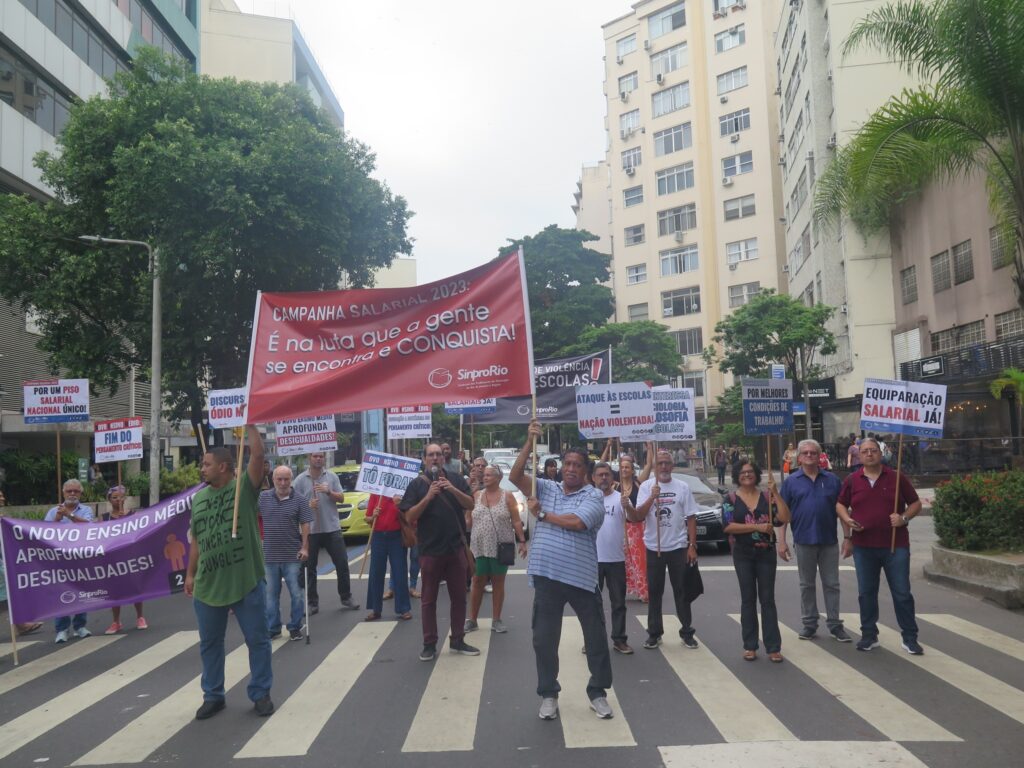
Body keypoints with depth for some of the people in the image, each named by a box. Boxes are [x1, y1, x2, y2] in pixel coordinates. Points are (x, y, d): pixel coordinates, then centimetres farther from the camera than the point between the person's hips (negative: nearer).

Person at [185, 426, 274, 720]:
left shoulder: (245, 487, -6)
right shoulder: (198, 498, 9)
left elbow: (258, 454, -20)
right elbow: (196, 540, 14)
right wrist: (190, 574, 12)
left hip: (247, 582, -4)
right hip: (207, 585, 5)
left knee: (257, 640, 6)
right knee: (209, 643, 14)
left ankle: (260, 694, 20)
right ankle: (213, 696, 30)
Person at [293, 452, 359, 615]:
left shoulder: (332, 477, 4)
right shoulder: (300, 480, -2)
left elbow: (341, 498, 1)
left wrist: (329, 492, -17)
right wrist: (308, 505, -20)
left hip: (332, 528, 1)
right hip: (311, 530, -1)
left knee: (342, 563, 4)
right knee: (310, 567, 5)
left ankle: (346, 598, 18)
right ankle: (313, 603, 15)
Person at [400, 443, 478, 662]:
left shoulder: (457, 480, 4)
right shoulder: (417, 484, -2)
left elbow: (470, 505, -4)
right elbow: (409, 517, -7)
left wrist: (452, 489, -20)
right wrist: (428, 497, -20)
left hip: (456, 547, 2)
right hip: (430, 550, -2)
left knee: (459, 597, 10)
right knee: (428, 599, 6)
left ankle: (457, 641, 22)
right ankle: (429, 644, 15)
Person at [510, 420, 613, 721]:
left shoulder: (593, 496, -3)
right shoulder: (546, 488, 7)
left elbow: (576, 522, -20)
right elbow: (515, 476, -4)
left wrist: (541, 514, -8)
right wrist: (530, 443, -13)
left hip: (582, 577, -2)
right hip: (547, 576, 2)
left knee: (596, 637, 9)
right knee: (544, 639, 9)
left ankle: (598, 692, 26)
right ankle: (548, 694, 25)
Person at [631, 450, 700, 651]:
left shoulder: (682, 487, 0)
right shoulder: (646, 486, -2)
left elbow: (691, 518, 1)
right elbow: (638, 516, -10)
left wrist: (692, 546, -4)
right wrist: (652, 497, -22)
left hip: (678, 547, 0)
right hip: (654, 547, 0)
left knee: (682, 591, 8)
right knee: (654, 592, 8)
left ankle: (687, 631, 19)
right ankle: (654, 633, 17)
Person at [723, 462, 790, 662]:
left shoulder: (767, 497, 3)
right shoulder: (731, 499, -1)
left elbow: (784, 518, -9)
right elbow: (728, 526, -13)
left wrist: (775, 492, -15)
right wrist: (757, 527, -19)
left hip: (766, 552, 1)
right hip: (743, 554, -1)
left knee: (767, 599, 3)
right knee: (748, 599, 7)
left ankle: (773, 647, 8)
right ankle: (750, 646, 15)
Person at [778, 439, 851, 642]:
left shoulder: (832, 480, 4)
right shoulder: (791, 482, 1)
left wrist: (847, 537, 1)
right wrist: (781, 541, -5)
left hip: (829, 541, 1)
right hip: (804, 541, -1)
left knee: (832, 584, 7)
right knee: (807, 585, 9)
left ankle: (835, 624, 17)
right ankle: (810, 623, 19)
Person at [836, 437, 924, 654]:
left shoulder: (897, 477, -1)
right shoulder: (852, 480, 4)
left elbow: (916, 503, 5)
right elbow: (840, 504, 14)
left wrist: (904, 518, -13)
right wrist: (847, 519, -5)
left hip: (895, 545, -2)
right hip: (863, 546, 2)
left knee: (902, 593, 3)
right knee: (866, 593, 9)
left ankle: (910, 638, 15)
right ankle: (869, 635, 20)